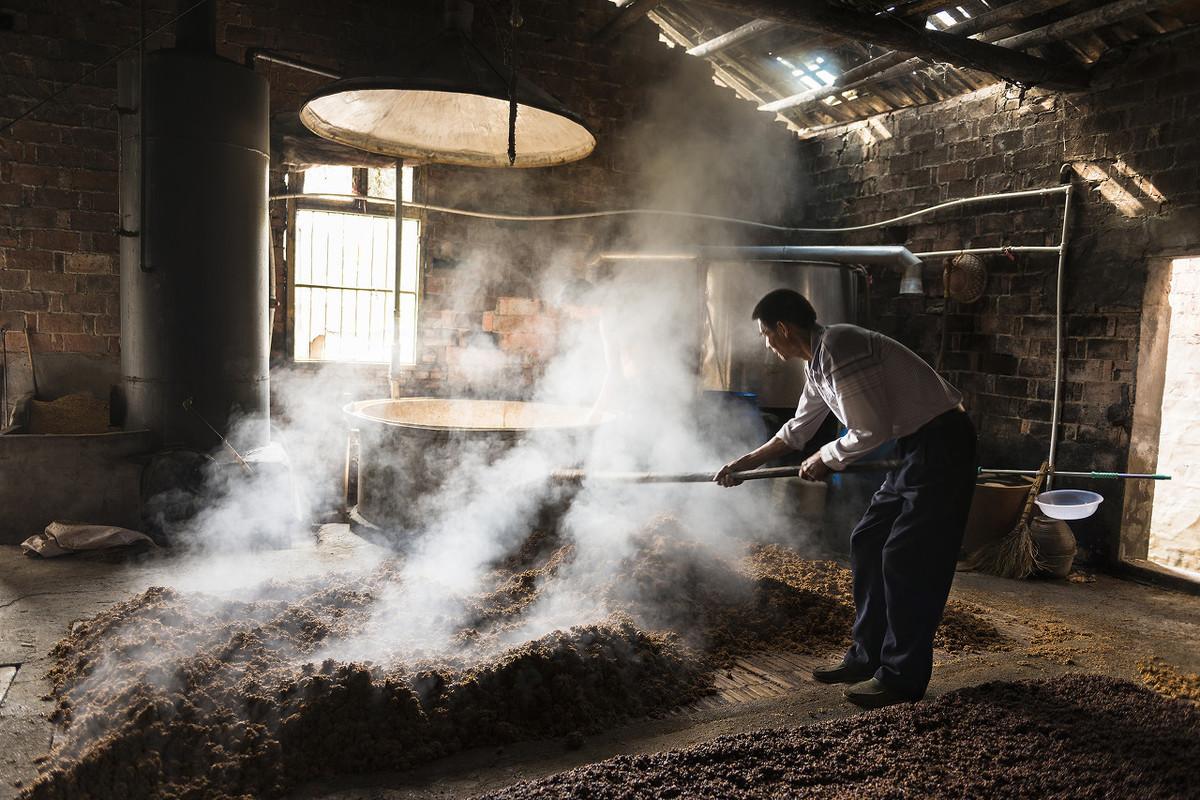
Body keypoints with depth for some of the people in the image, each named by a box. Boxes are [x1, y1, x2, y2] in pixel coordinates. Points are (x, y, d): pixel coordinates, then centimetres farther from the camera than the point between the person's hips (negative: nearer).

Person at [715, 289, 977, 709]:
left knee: (905, 560, -7)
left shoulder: (839, 348, -21)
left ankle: (902, 677, 5)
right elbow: (798, 429, 23)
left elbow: (872, 431, -22)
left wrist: (826, 459, -5)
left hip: (942, 443, -10)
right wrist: (744, 463, 25)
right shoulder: (818, 362, 11)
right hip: (916, 446, 10)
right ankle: (866, 657, 21)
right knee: (867, 543, 11)